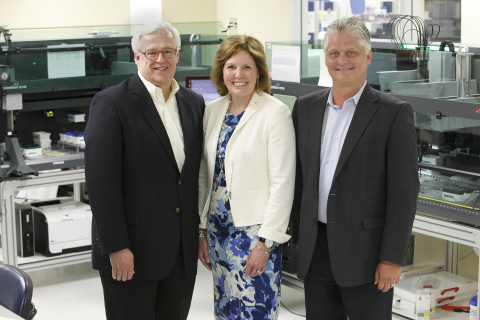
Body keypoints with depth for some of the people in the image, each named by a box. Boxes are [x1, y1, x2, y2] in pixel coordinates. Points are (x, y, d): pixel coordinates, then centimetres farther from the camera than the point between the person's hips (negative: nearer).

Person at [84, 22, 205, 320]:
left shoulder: (194, 103, 11)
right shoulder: (111, 103, -8)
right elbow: (101, 181, -13)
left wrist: (200, 232, 11)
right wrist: (116, 247, -16)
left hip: (183, 250, 6)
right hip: (132, 250, -5)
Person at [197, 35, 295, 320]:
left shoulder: (275, 112, -11)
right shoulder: (213, 110, 8)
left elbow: (282, 182, -13)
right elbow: (206, 175, 12)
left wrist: (267, 242, -15)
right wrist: (202, 229, 9)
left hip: (255, 232, -6)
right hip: (218, 229, 6)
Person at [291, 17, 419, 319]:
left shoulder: (395, 113, -7)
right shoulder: (305, 107, 8)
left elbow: (404, 190, -10)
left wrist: (393, 259, -13)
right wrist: (299, 234, 11)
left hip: (366, 250, -4)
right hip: (316, 249, 5)